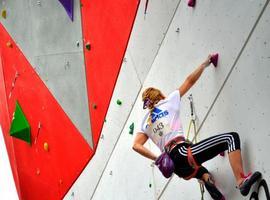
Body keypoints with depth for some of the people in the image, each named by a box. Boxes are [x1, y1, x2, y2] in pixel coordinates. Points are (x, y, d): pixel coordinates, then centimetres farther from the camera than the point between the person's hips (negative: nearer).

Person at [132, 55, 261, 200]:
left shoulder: (146, 123, 22)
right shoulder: (167, 102, 10)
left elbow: (136, 146, 10)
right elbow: (190, 80, 16)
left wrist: (158, 159, 11)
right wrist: (205, 64, 28)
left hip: (175, 165, 7)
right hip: (183, 153, -7)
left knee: (203, 173, 39)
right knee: (231, 137, -6)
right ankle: (241, 181, -23)